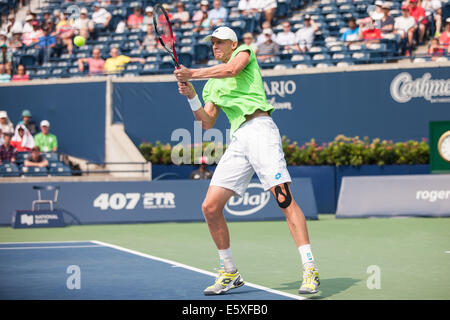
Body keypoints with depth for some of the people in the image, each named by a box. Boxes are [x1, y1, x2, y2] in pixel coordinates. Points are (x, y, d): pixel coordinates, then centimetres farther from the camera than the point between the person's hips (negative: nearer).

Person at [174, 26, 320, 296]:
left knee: (284, 197, -19)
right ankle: (230, 273, 10)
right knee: (210, 207, -3)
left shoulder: (244, 52, 15)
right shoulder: (211, 85, 28)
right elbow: (207, 123, 18)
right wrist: (192, 97, 3)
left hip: (259, 127, -6)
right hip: (237, 140, 6)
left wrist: (192, 74, -5)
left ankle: (310, 269, -20)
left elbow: (231, 69, -8)